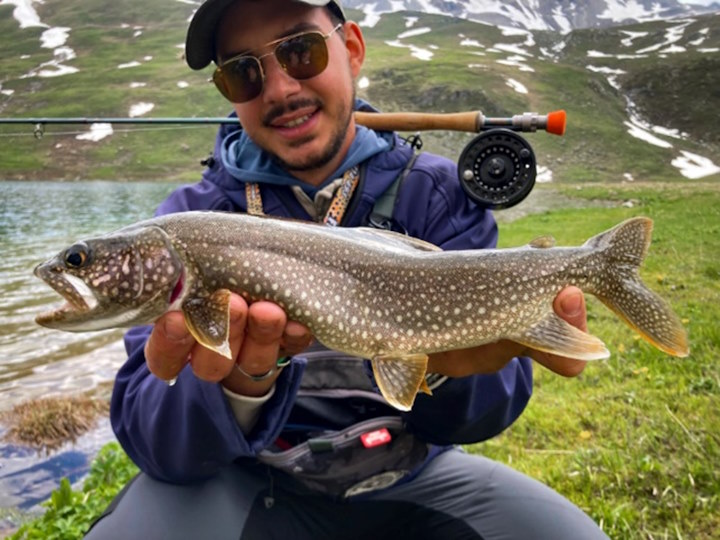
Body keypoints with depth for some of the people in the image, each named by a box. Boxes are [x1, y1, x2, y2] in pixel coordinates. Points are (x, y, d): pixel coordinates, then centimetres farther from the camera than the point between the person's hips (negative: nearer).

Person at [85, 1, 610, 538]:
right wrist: (240, 383, -38)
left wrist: (440, 362, -36)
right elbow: (148, 434, -17)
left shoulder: (440, 194, -6)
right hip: (254, 483, -1)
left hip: (413, 474, 2)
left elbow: (491, 400, -13)